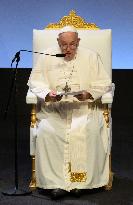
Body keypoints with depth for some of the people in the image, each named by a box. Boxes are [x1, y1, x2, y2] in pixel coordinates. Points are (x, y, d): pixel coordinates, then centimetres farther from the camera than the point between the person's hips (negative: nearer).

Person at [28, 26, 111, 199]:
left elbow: (104, 83, 5)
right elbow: (35, 82, 6)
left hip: (84, 108, 0)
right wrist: (48, 94, -14)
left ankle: (80, 179, -19)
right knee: (46, 132, -29)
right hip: (53, 109, 1)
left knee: (90, 131, -32)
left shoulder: (91, 57, 7)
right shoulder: (47, 57, 9)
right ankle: (56, 181, -22)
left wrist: (88, 94, -15)